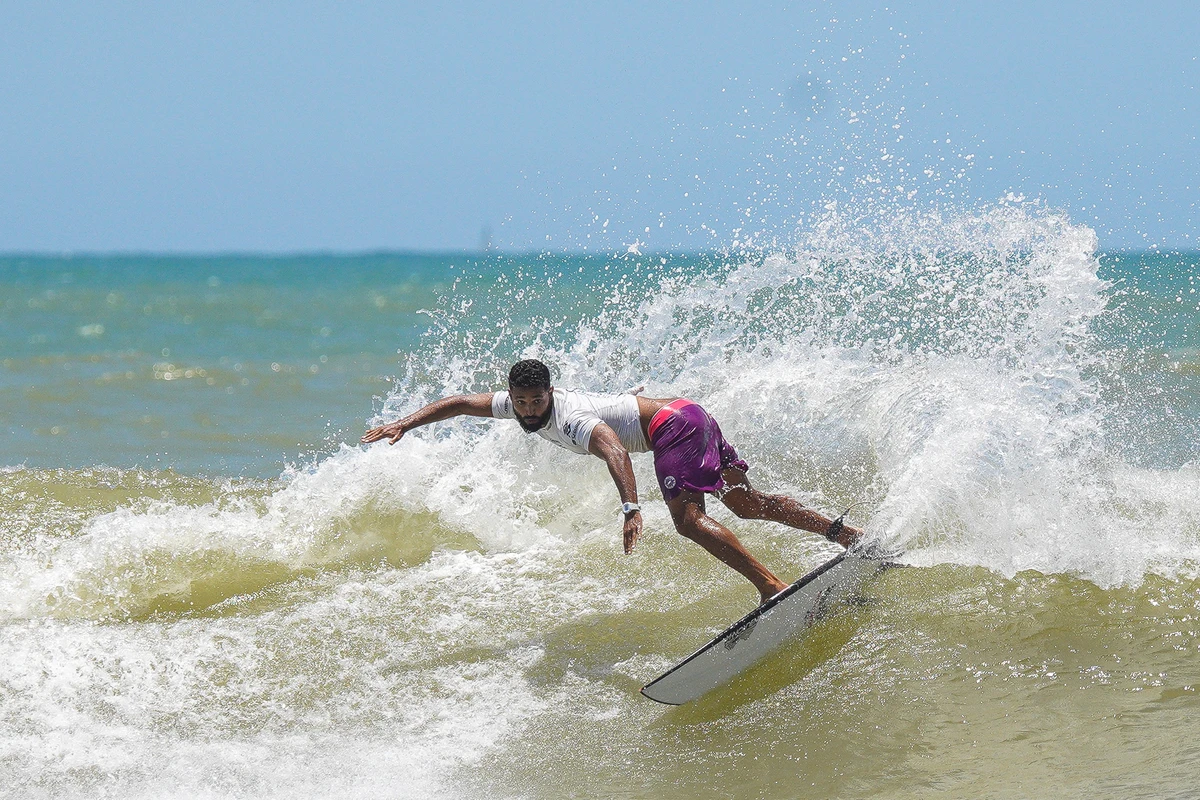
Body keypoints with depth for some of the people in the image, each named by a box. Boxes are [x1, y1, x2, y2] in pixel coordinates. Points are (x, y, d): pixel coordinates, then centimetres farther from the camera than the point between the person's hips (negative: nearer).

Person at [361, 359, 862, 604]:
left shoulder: (571, 420, -23)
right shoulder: (521, 406, 2)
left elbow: (614, 449, -41)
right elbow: (461, 403, 13)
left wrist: (631, 508, -54)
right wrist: (405, 425, 6)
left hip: (673, 426, -9)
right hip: (687, 415, 9)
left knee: (688, 519, -23)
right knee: (747, 504, 10)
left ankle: (772, 588, -36)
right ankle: (842, 532, 7)